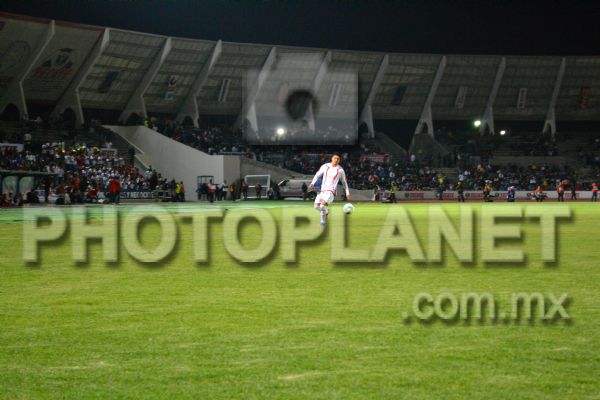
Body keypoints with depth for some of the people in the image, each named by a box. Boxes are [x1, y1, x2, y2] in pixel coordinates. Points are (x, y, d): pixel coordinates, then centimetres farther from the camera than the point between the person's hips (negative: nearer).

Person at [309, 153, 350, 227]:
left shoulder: (340, 170, 1)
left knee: (322, 205, -25)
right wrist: (312, 183, -3)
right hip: (322, 190, 4)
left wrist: (347, 193, 12)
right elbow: (317, 175, 11)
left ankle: (323, 220, 0)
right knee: (316, 206, -1)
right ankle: (326, 212, 30)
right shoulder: (325, 166, 6)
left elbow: (344, 182, 12)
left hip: (331, 192, -4)